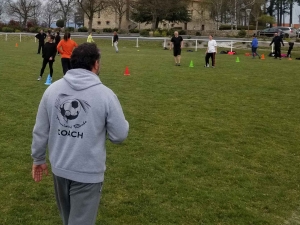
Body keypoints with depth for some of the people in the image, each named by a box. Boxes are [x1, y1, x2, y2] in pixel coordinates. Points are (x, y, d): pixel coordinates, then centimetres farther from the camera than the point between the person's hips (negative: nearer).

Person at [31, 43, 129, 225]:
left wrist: (38, 159, 18)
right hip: (88, 172, -5)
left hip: (59, 167, 5)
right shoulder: (105, 94, -14)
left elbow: (40, 131, 4)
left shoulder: (52, 89, -2)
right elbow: (120, 135, -9)